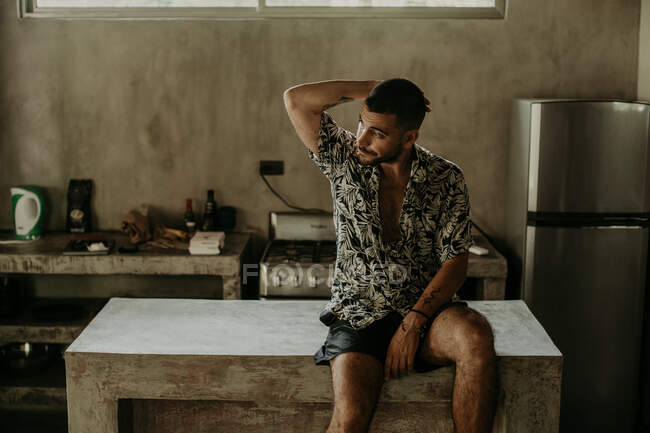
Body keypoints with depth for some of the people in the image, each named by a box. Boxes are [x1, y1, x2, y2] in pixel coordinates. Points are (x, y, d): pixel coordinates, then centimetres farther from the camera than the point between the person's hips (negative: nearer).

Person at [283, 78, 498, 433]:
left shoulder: (445, 180, -1)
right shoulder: (344, 159, 1)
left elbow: (455, 263, -3)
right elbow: (295, 99, -10)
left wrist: (412, 324, -14)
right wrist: (370, 88, -5)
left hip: (426, 310, 1)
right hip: (358, 315, -1)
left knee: (476, 336, -33)